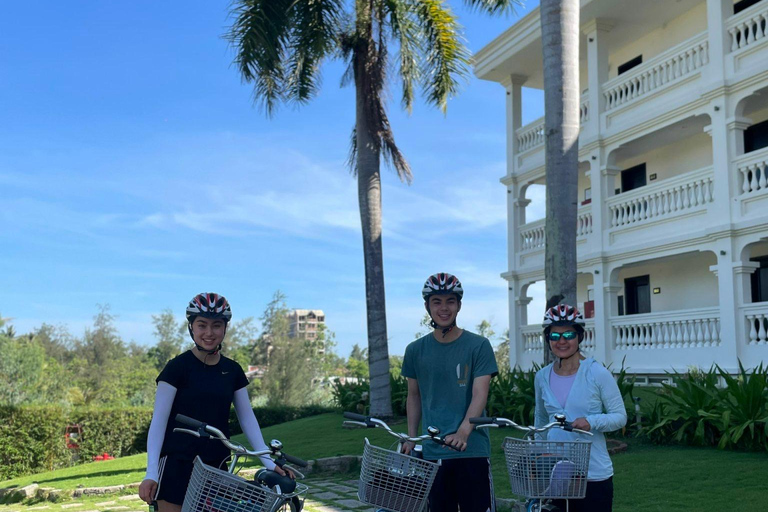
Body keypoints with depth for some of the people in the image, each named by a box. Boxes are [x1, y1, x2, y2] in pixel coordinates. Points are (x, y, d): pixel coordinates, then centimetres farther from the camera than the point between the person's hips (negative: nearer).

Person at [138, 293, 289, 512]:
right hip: (177, 467, -4)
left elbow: (247, 419, 8)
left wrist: (269, 461, 0)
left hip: (215, 468, 5)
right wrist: (151, 473, -14)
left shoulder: (232, 370, 6)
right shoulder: (178, 367, -7)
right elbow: (159, 421, -8)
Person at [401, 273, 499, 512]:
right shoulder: (415, 350, 6)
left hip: (471, 450, -3)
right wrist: (411, 438, 4)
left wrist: (462, 433, -26)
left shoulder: (478, 346, -3)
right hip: (432, 452, 3)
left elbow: (479, 395, -11)